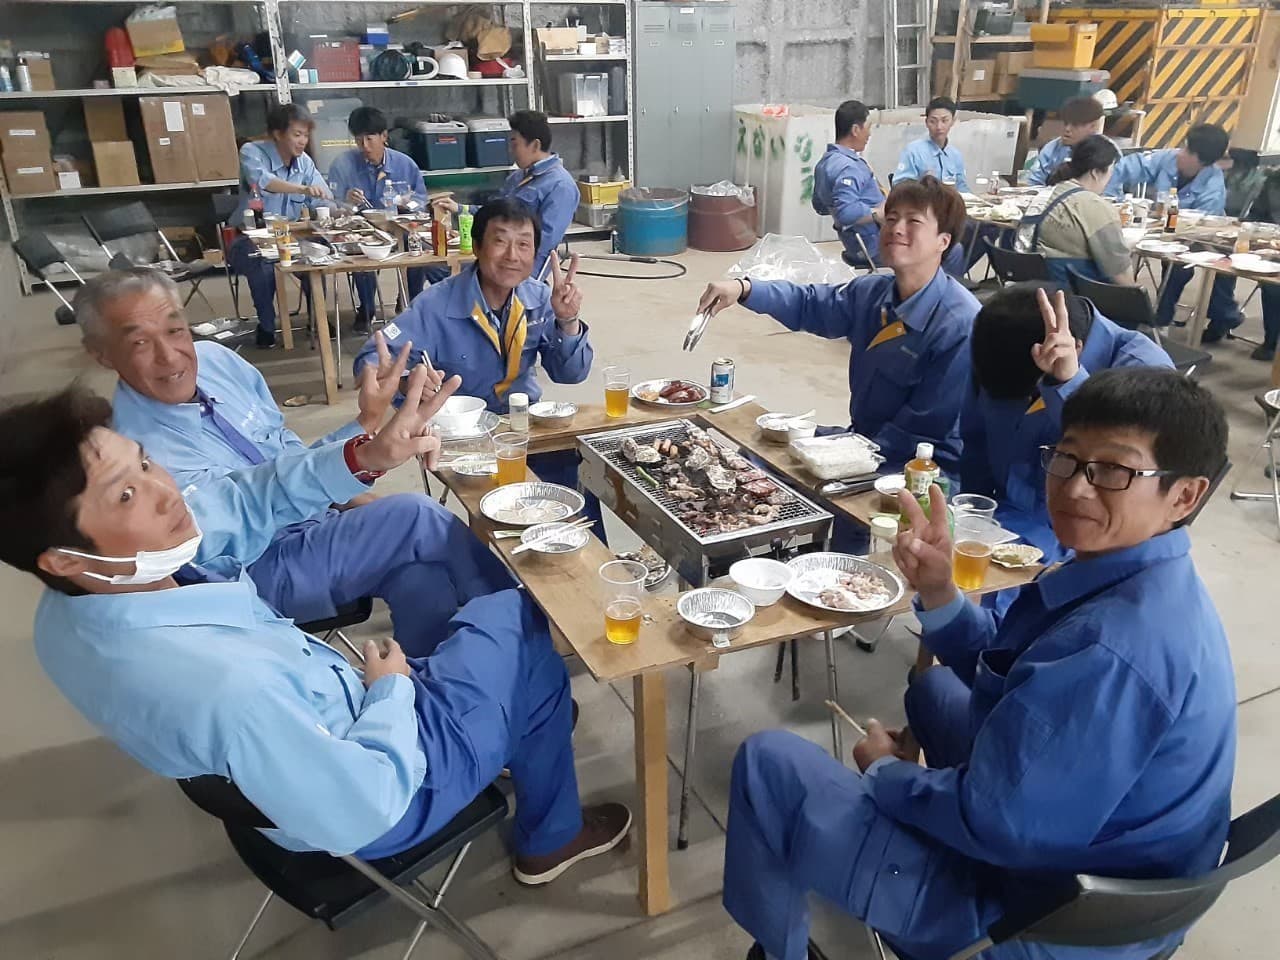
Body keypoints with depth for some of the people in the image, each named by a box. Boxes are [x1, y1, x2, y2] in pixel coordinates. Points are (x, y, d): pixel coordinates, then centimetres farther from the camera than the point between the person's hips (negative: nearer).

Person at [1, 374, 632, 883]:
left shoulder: (73, 595, -18)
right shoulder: (220, 685, -44)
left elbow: (244, 501, -8)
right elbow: (362, 811, -32)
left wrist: (367, 457, -21)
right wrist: (392, 689, -15)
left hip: (315, 722, 7)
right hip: (379, 782, -7)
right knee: (523, 630, 10)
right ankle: (551, 837, 32)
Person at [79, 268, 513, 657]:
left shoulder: (216, 358, -4)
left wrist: (356, 501, -3)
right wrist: (367, 424, -34)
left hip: (321, 515, 6)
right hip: (267, 568, -6)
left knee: (423, 581, -23)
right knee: (414, 515, -23)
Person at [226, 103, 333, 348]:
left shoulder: (305, 162, 3)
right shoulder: (252, 152, -12)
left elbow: (324, 202, 0)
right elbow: (260, 180, -34)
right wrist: (303, 188, -49)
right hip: (251, 238, -4)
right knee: (261, 262, -35)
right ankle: (267, 326, -14)